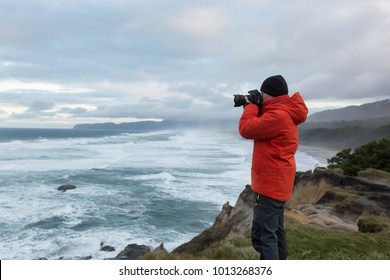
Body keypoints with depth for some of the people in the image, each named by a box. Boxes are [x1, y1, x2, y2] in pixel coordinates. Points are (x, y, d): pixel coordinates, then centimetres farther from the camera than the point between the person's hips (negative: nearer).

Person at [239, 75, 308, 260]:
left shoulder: (278, 115, -21)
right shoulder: (284, 113, 12)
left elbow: (246, 129, -20)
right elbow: (259, 127, 20)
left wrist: (251, 106, -5)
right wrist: (255, 108, 7)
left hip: (270, 183, -11)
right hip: (277, 182, 11)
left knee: (263, 235, -7)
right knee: (275, 231, 21)